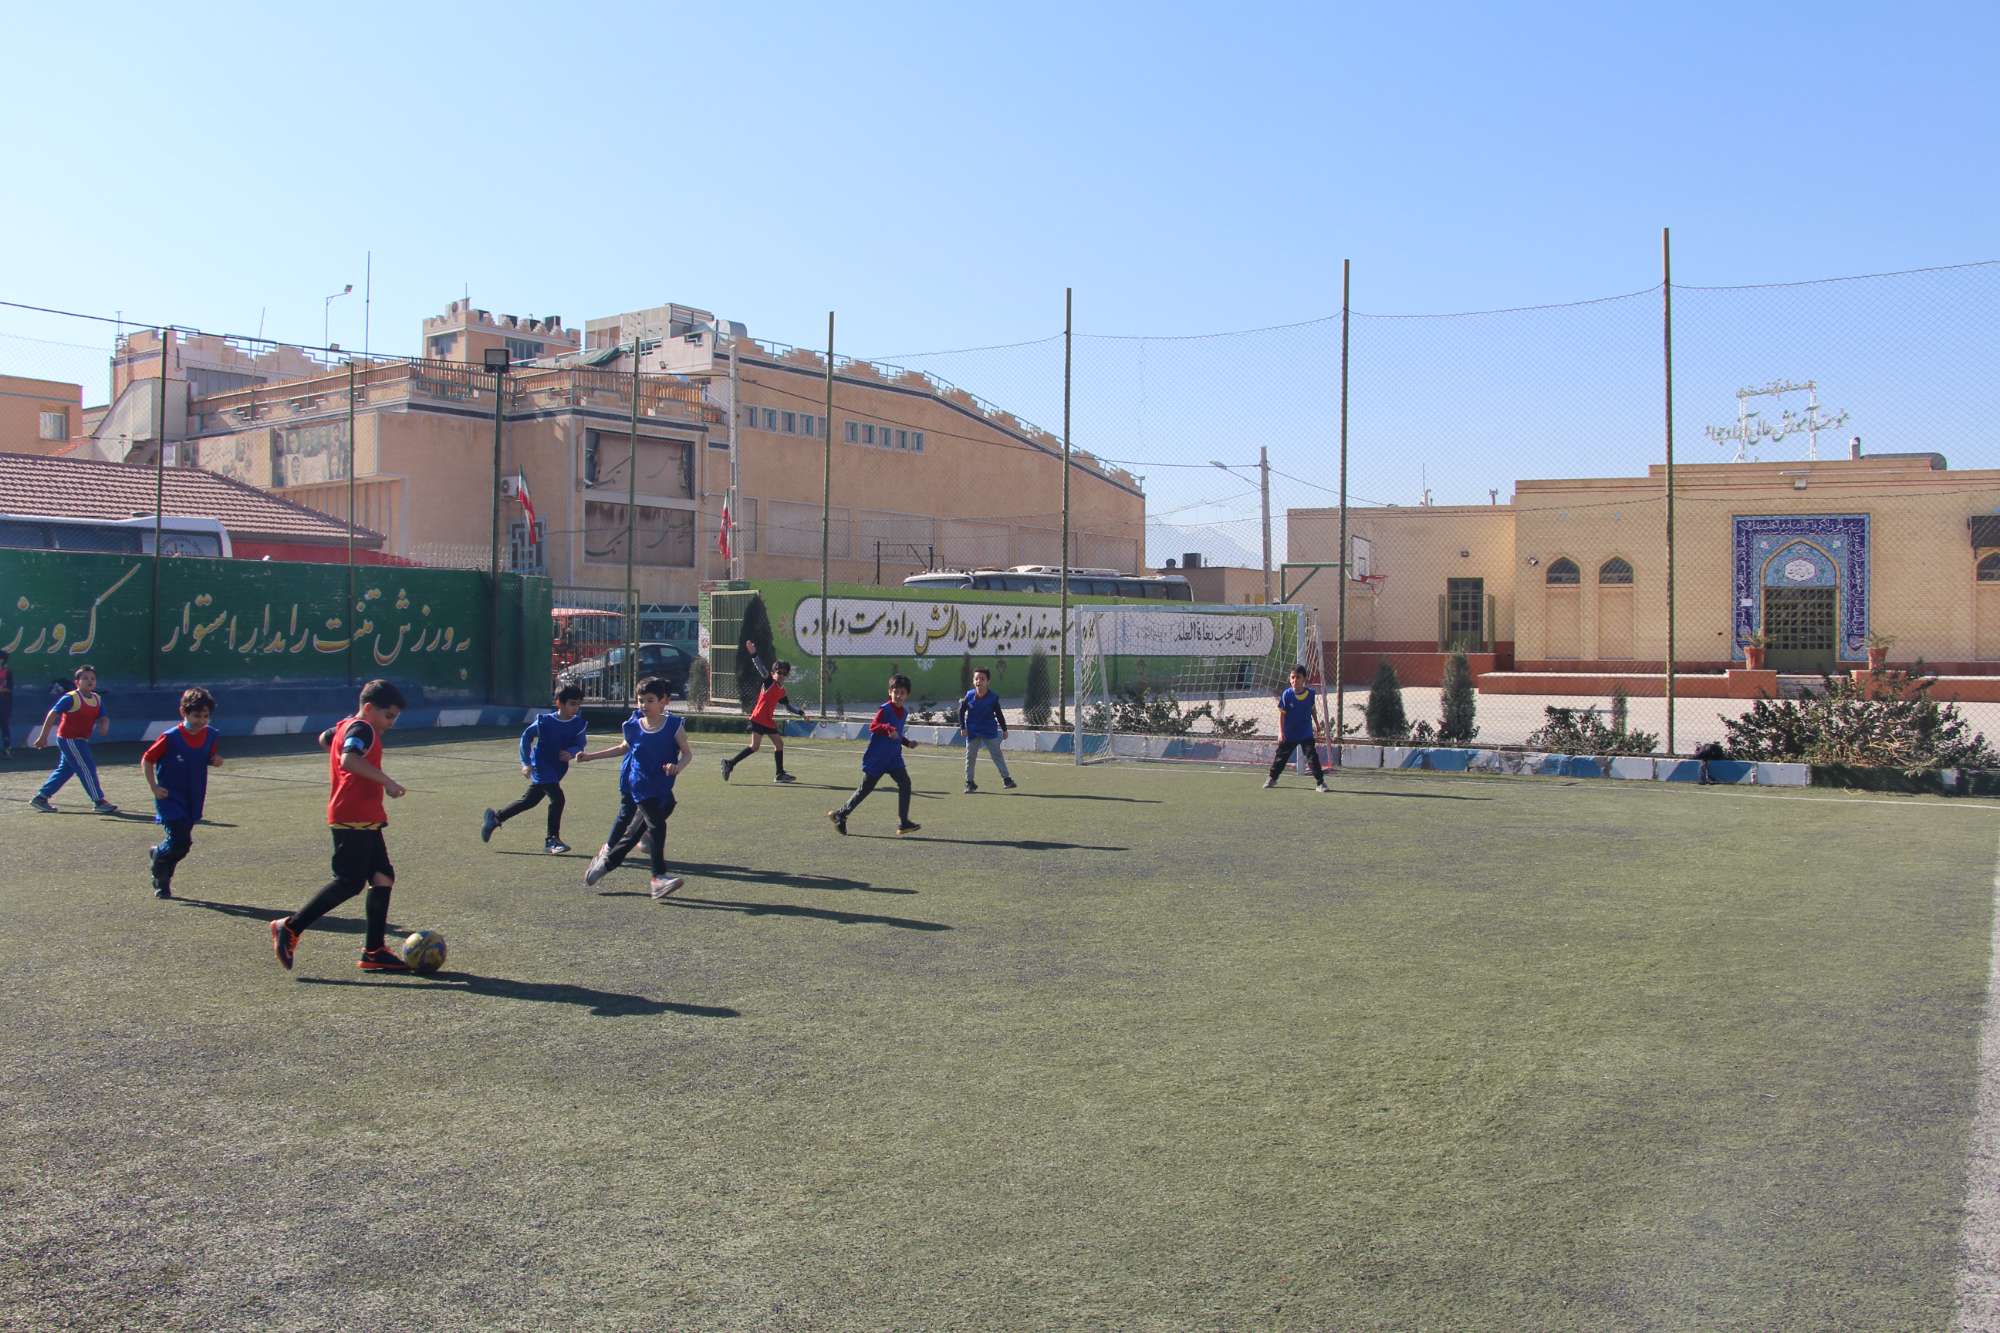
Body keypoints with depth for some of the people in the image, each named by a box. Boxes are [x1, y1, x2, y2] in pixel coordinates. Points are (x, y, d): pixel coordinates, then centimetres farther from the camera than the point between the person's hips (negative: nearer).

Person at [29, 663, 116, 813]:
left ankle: (41, 798, 25)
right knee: (87, 768, -9)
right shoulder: (71, 698, -15)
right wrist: (43, 736, -16)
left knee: (65, 770, 15)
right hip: (69, 739, -8)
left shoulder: (97, 699, 7)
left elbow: (103, 717, 10)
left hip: (80, 740, 8)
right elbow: (52, 714, -14)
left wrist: (104, 725, -15)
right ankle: (99, 802, -5)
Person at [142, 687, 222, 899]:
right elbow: (146, 760, -6)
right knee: (180, 841, -12)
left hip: (193, 800, 5)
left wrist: (216, 760, -6)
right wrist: (154, 787, -12)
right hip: (171, 798, -5)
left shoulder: (210, 735, 0)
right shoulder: (170, 737, -15)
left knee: (183, 844, 9)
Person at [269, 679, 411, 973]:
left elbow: (325, 738, 39)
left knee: (383, 877, 6)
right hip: (354, 819, -10)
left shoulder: (345, 725, 18)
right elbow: (349, 759, -31)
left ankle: (374, 952, 6)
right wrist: (386, 781, -27)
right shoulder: (363, 729, -12)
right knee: (350, 882, -9)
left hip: (365, 819, 10)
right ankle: (291, 927, 0)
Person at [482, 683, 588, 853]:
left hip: (557, 769, 6)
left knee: (529, 801, 17)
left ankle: (495, 817, 36)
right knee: (557, 798, -18)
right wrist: (526, 763, -7)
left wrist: (571, 753, -28)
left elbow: (579, 745, -5)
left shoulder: (579, 725, -8)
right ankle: (552, 840, -6)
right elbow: (526, 737, -4)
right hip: (541, 767, -6)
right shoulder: (545, 721, -17)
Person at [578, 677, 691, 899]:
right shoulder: (633, 727, -2)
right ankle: (658, 877, -10)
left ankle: (607, 859, 34)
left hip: (663, 788, 2)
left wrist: (678, 766, -24)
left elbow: (688, 753, -2)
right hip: (640, 787, -2)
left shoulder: (674, 725, -7)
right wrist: (591, 755, 18)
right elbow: (624, 748, 17)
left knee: (636, 830, 13)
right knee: (656, 825, -15)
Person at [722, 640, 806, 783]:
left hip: (769, 721, 8)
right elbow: (761, 669, -21)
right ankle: (729, 763, -8)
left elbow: (788, 705, 28)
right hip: (758, 719, -8)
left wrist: (800, 712, 22)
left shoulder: (781, 690, 14)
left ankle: (780, 774, 20)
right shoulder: (768, 682, -6)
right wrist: (753, 655, -34)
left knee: (779, 744, 11)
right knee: (755, 746, -14)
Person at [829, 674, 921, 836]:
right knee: (865, 789, 3)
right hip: (876, 757, -6)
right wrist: (888, 728, -42)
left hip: (893, 757, 6)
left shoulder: (904, 713, 10)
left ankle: (903, 823, -10)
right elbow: (872, 727, -27)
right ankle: (840, 815, 21)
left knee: (905, 782, -12)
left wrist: (907, 742, 12)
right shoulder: (884, 710, -14)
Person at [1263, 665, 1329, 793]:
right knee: (1281, 756, 13)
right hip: (1289, 734, 0)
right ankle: (1272, 778, 32)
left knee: (1312, 756, -8)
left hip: (1306, 734, 0)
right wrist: (1281, 732, -16)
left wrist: (1316, 723, 22)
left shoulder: (1310, 693, -8)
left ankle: (1320, 782, 0)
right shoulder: (1287, 694, -14)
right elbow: (1282, 714, -10)